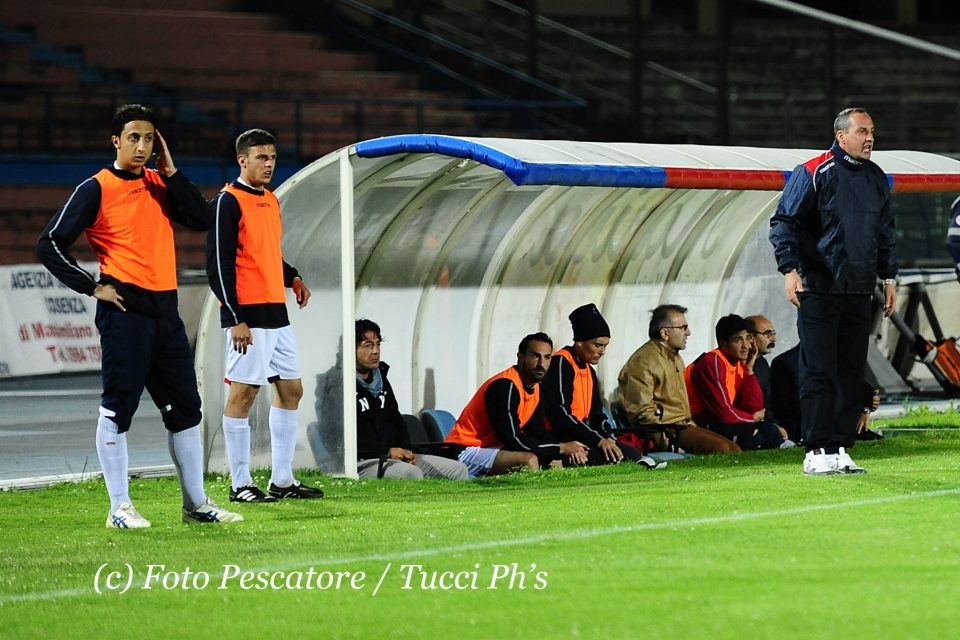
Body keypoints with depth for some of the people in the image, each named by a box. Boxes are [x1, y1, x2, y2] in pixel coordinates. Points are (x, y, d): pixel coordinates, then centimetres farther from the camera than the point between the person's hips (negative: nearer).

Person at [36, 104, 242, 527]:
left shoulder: (160, 184, 14)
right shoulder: (97, 189, -4)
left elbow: (201, 220, 3)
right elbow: (50, 244, -4)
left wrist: (171, 172, -2)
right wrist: (92, 287, -8)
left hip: (165, 309, 6)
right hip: (124, 312, -6)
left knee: (185, 407, 8)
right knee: (118, 408, -4)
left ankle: (196, 503, 16)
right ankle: (120, 508, 1)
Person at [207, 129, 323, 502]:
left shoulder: (271, 201, 17)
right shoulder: (228, 202, -9)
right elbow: (218, 264, -14)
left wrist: (291, 277, 9)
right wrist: (236, 319, -19)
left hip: (276, 312, 9)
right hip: (248, 315, -9)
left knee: (291, 390, 10)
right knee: (243, 394, -5)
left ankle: (282, 481, 16)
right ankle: (240, 485, -1)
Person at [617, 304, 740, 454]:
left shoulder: (675, 358, 21)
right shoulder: (644, 361, -12)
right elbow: (641, 411, -17)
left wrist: (689, 424, 14)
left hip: (681, 426, 10)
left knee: (733, 449, -5)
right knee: (719, 448, -26)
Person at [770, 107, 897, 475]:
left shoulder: (876, 179, 14)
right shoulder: (813, 174, -6)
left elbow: (885, 232, 24)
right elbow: (783, 223, -7)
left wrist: (888, 277, 19)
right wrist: (790, 270, -16)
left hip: (859, 293, 6)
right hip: (818, 290, -6)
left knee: (852, 373, 5)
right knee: (819, 372, -6)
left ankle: (841, 448, 11)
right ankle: (816, 451, -4)